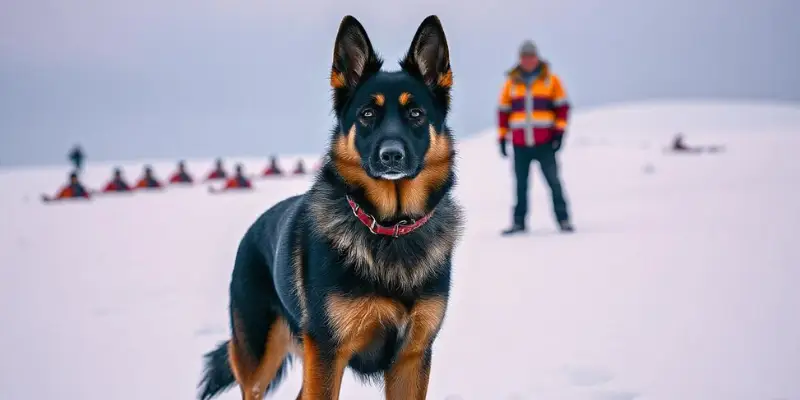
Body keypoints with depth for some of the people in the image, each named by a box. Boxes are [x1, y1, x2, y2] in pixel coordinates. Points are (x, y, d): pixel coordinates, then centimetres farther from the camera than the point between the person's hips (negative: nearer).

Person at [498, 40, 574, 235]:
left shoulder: (551, 79, 5)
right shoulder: (512, 82, 9)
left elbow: (562, 106, 4)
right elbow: (503, 110, 13)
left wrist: (560, 131, -4)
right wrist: (502, 137, 9)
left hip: (544, 142, -2)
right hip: (520, 144, 2)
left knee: (553, 181, -5)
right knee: (521, 184, 5)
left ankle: (563, 219, 1)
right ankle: (518, 222, 11)